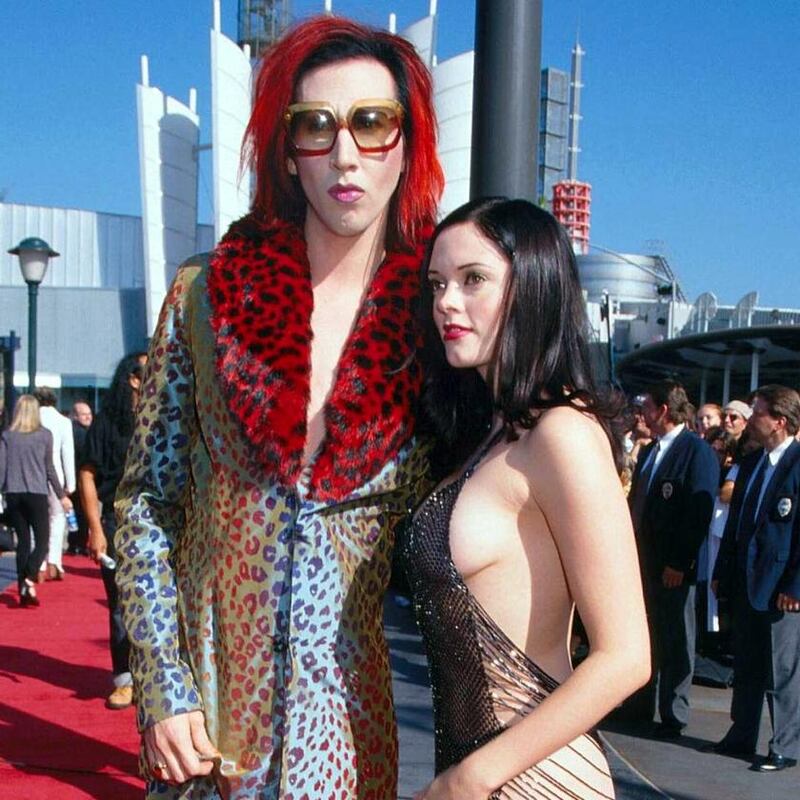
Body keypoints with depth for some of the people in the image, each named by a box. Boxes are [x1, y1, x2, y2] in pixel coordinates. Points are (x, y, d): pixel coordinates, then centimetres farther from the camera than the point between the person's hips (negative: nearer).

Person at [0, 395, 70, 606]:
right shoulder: (44, 435, -1)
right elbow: (49, 469, 2)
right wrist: (61, 495, 9)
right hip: (36, 493, -3)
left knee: (23, 540, 10)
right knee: (42, 540, 2)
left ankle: (23, 590, 8)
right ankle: (29, 580, -20)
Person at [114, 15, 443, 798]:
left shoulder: (433, 320, -4)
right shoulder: (205, 295, -3)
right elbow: (147, 504, 0)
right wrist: (164, 693, -6)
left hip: (351, 715, 0)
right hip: (209, 710, 1)